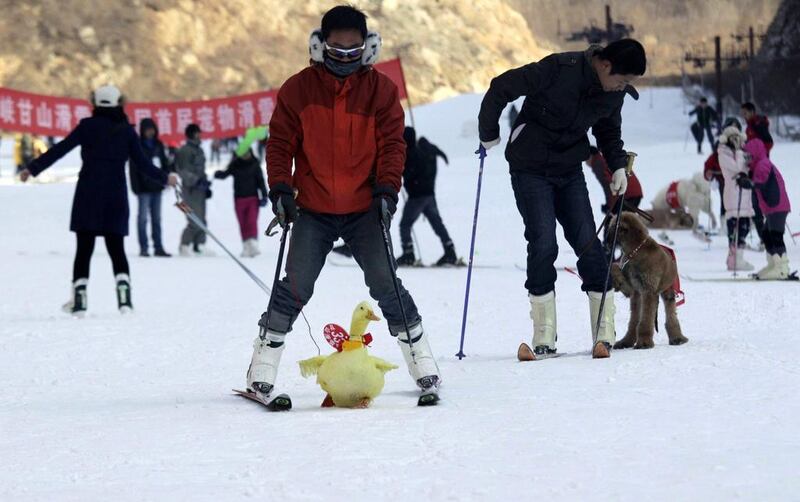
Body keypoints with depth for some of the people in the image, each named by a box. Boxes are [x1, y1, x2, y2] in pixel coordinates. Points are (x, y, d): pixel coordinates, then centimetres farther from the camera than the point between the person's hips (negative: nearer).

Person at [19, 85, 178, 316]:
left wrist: (33, 168, 2)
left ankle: (79, 298, -3)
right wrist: (164, 178, 20)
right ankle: (123, 291, -8)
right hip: (116, 197, 1)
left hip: (88, 195, -1)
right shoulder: (127, 130, 3)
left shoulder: (88, 126, -1)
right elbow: (142, 163, 4)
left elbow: (60, 149, -4)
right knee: (116, 249, 8)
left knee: (84, 248, 3)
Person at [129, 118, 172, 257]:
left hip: (157, 186, 6)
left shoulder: (158, 145, 12)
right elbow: (133, 168, -8)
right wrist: (136, 186, -14)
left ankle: (158, 247, 12)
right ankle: (144, 247, -3)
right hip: (144, 187, -6)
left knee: (157, 218, 9)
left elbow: (165, 163, 17)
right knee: (143, 217, -5)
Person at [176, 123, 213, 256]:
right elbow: (183, 171, -15)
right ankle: (185, 246, -3)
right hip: (190, 189, -9)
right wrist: (196, 181, -21)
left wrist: (206, 185, 21)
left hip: (200, 189, 9)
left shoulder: (199, 150, 18)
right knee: (195, 221, -12)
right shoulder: (184, 151, -9)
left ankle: (199, 245, 12)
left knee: (201, 220, 8)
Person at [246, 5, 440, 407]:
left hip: (365, 209, 0)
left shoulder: (380, 88, 0)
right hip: (313, 210, 0)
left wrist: (387, 189, -11)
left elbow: (392, 142, 1)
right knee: (295, 287, -5)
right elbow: (280, 142, 2)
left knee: (385, 284, -4)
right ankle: (262, 370, 3)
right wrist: (280, 188, -9)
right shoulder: (297, 89, -1)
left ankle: (421, 360, 7)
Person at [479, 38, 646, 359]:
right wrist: (489, 134, -7)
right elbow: (501, 88, -16)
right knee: (543, 245, -13)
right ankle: (544, 340, -7)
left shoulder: (614, 93, -4)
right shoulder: (559, 69, -23)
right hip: (531, 169, -5)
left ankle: (604, 334, -1)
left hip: (570, 171, 5)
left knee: (588, 244, -5)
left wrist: (618, 165, 1)